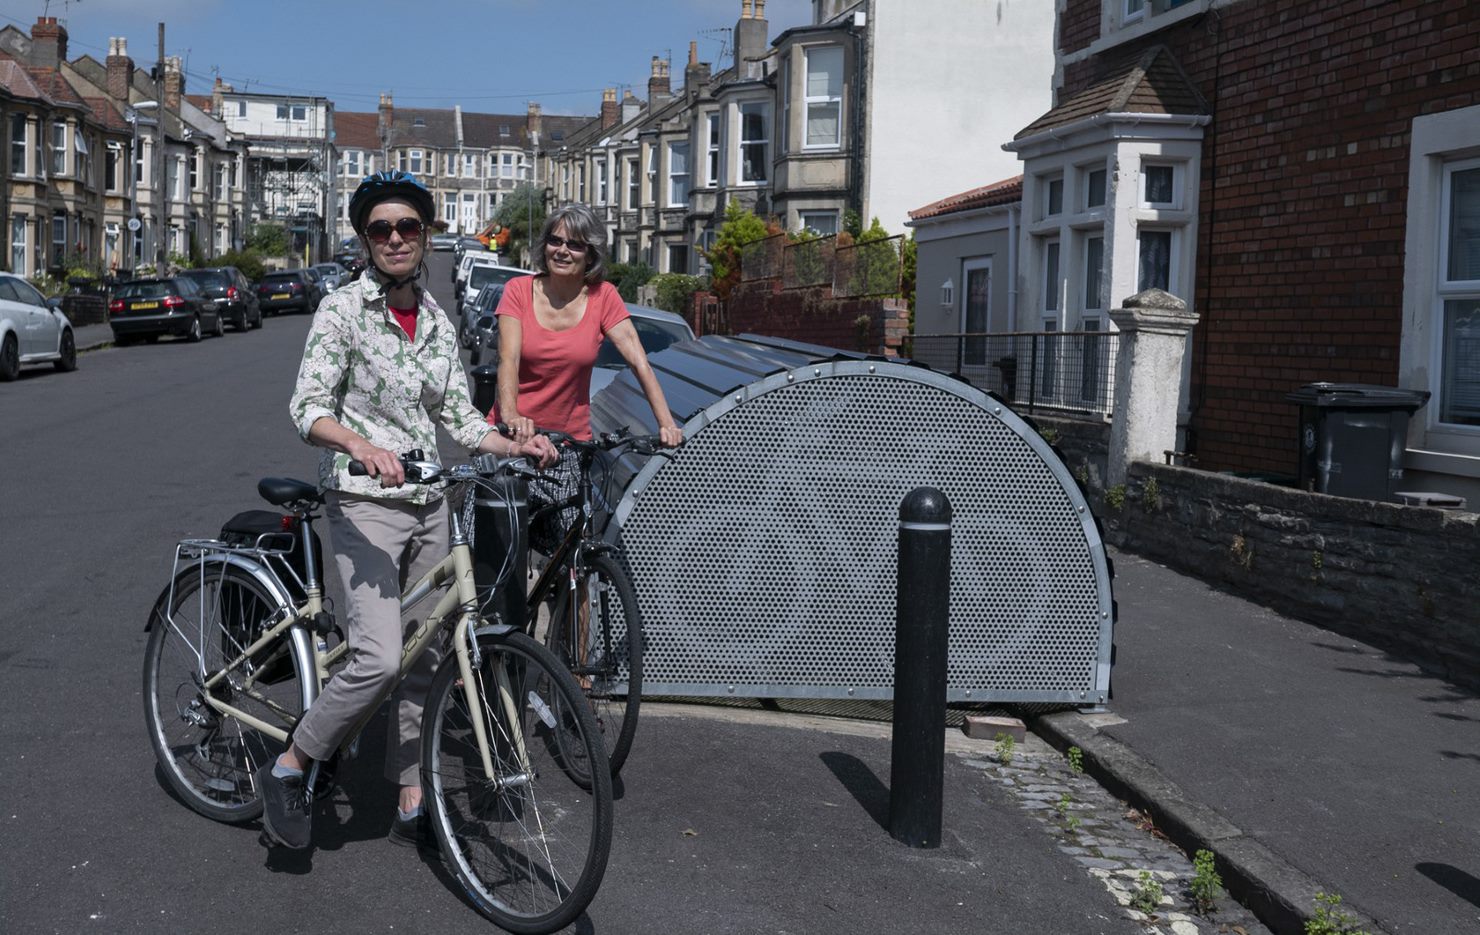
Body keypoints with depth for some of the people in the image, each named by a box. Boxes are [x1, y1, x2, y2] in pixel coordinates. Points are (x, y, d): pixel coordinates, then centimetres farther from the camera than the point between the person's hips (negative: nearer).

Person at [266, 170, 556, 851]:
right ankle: (288, 769, 1)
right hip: (363, 501, -6)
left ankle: (412, 804, 21)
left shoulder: (436, 321, 10)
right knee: (379, 659, -20)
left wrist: (516, 447, -4)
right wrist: (359, 444, -35)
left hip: (427, 503, 6)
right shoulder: (343, 310, -7)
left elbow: (458, 417, 12)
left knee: (424, 660, 10)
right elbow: (307, 409, -16)